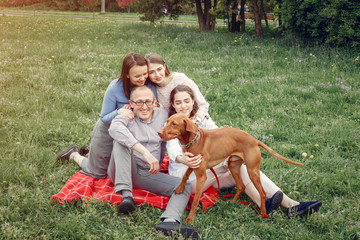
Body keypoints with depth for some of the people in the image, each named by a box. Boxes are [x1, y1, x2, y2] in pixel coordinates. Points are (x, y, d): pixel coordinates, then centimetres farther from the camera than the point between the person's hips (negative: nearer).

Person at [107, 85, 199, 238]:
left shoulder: (163, 115, 7)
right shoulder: (127, 116, -7)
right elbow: (114, 128, -31)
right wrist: (146, 153, -40)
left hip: (148, 174, 3)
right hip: (122, 173, -3)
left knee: (185, 185, -17)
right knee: (122, 140, -27)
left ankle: (169, 222, -48)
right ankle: (126, 195, -37)